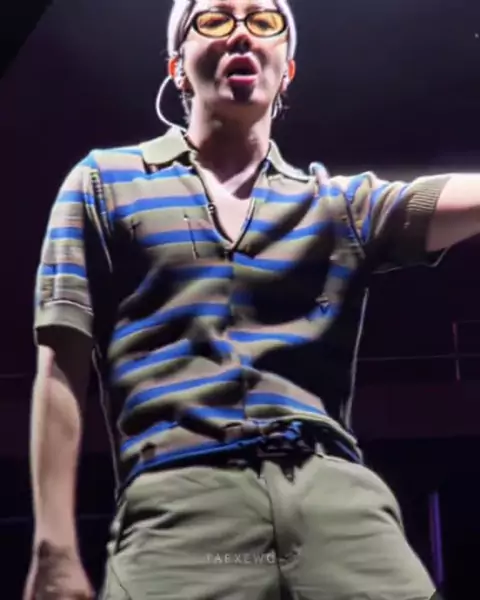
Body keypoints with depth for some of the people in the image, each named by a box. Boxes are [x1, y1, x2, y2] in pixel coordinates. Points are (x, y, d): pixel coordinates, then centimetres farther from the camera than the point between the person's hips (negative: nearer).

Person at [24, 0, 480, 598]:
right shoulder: (103, 181, 14)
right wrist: (54, 549, 0)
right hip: (179, 498, -1)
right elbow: (63, 370, 8)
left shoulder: (343, 201, 19)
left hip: (340, 494, 2)